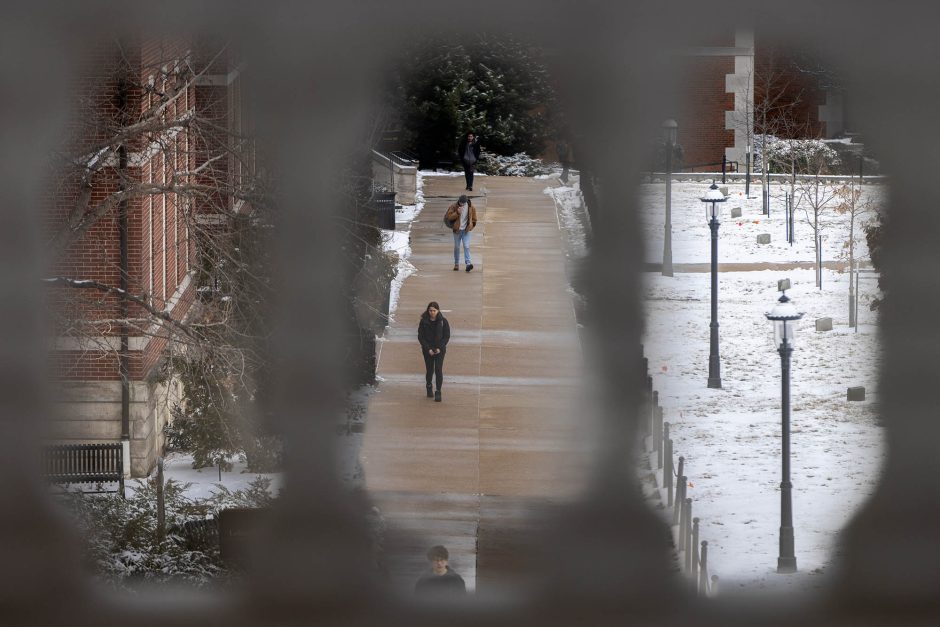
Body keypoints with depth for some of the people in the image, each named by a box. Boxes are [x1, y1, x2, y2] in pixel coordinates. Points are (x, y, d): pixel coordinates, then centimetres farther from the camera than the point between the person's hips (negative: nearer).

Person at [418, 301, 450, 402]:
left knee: (438, 369, -12)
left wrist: (439, 348, -13)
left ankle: (438, 392, -10)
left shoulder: (443, 321, -5)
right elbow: (420, 337, -3)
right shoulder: (424, 321, -4)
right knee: (429, 370, 9)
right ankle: (428, 387, 36)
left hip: (440, 349, -1)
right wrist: (428, 349, -12)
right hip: (428, 349, 1)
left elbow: (447, 336, -2)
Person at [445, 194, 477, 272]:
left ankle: (468, 263, -19)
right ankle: (456, 264, 20)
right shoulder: (454, 206, -10)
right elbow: (449, 216, -14)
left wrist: (472, 223, 7)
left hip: (466, 230, 0)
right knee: (457, 247, 8)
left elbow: (473, 216, 13)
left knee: (466, 246, -12)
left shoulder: (470, 206, -3)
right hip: (457, 230, 0)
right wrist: (457, 213, -26)